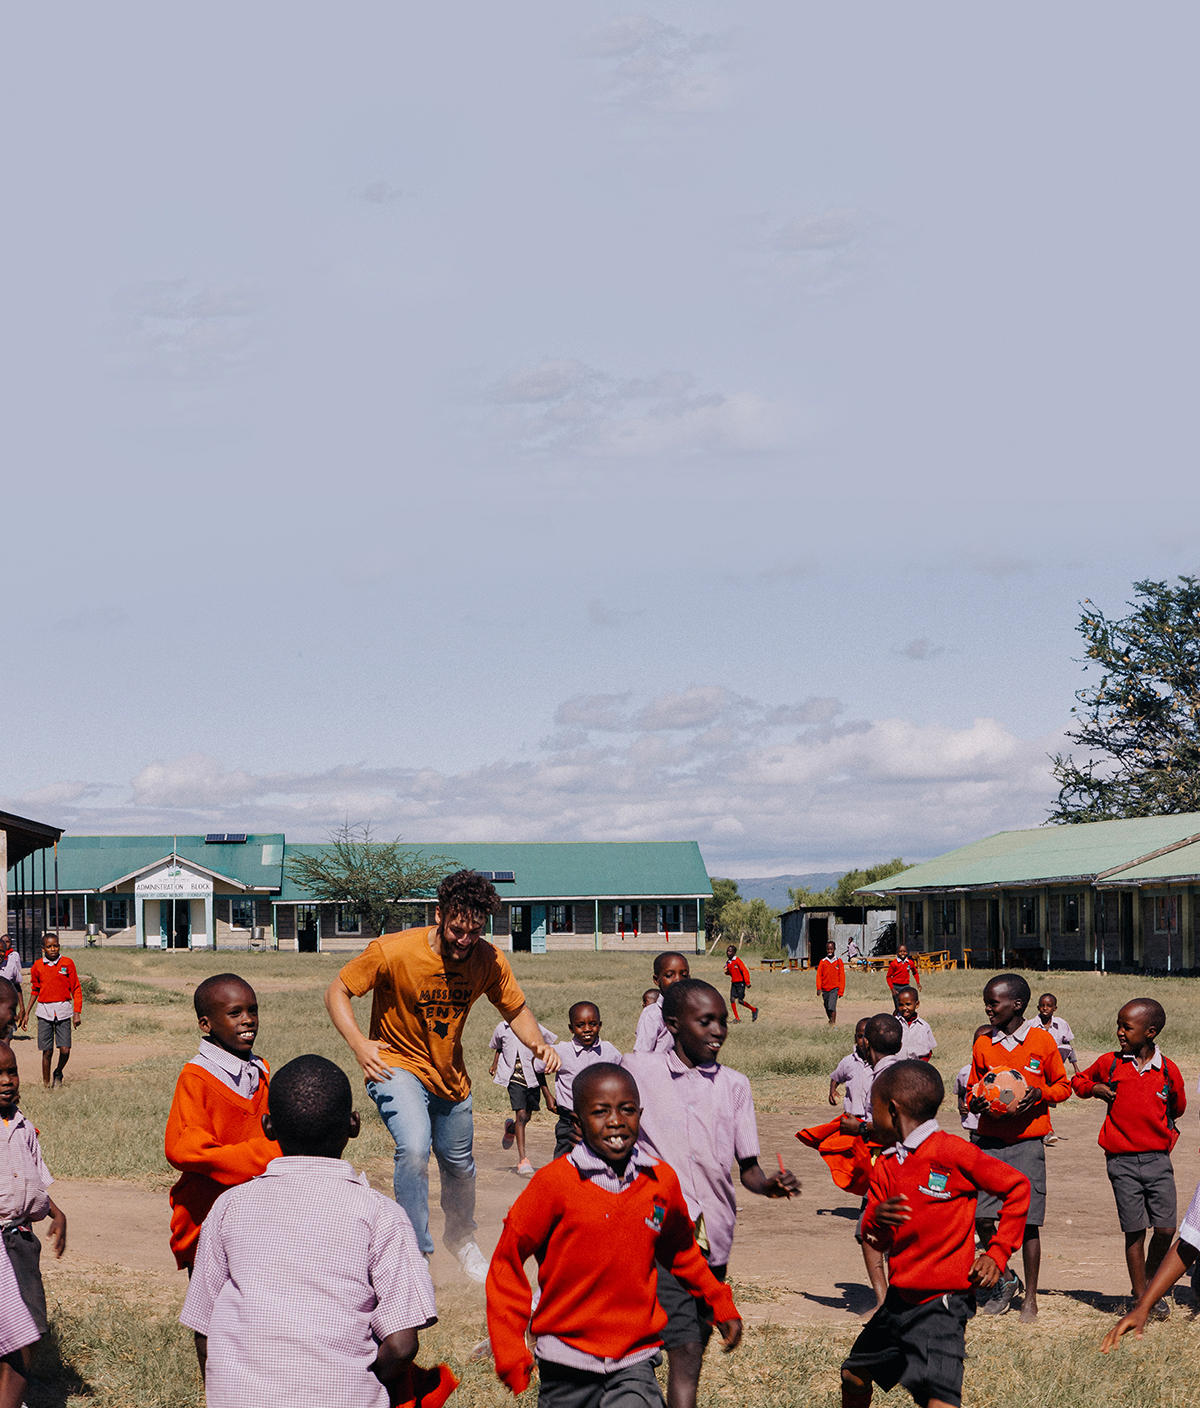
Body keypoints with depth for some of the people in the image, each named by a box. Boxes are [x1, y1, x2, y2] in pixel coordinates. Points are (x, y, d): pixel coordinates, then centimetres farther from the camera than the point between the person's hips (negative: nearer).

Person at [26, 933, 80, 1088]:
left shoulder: (68, 963, 1)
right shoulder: (38, 966, 4)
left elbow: (76, 990, 4)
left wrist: (77, 1013, -3)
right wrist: (26, 1013, 13)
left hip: (64, 1010, 0)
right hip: (44, 1011, 1)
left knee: (65, 1050, -7)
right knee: (47, 1052, -1)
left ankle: (58, 1073, 22)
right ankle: (46, 1084, 11)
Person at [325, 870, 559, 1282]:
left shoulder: (489, 961, -14)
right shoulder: (392, 951, -26)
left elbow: (515, 1009, 1)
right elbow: (337, 991, -17)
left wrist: (537, 1043, -21)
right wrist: (358, 1043, -34)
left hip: (451, 1077, 5)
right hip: (397, 1066, -5)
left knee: (460, 1167, 20)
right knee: (414, 1149, -30)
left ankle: (461, 1237, 50)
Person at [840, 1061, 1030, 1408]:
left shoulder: (950, 1152, -12)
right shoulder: (885, 1165, 10)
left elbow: (1017, 1187, -6)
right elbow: (875, 1241, 12)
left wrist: (997, 1253, -8)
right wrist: (877, 1221, -13)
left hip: (941, 1304, -8)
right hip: (898, 1300, 8)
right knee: (854, 1376, 20)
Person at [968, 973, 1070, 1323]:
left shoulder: (1042, 1040, -2)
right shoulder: (983, 1044, 6)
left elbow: (1063, 1085, 7)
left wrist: (1040, 1094, -13)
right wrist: (976, 1103, -7)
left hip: (1028, 1141, -3)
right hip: (990, 1140, 3)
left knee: (1028, 1222, -3)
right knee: (982, 1218, -5)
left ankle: (1030, 1299, 10)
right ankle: (1004, 1279, 20)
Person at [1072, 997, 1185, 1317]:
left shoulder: (1168, 1070, 1)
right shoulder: (1109, 1064, 2)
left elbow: (1177, 1107, 18)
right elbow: (1079, 1081, 19)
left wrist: (1162, 1132, 7)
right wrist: (1094, 1089, 0)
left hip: (1158, 1158, 0)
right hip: (1121, 1160, 0)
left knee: (1165, 1228, -4)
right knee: (1135, 1230, 0)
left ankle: (1151, 1282, 20)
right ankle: (1140, 1295, 10)